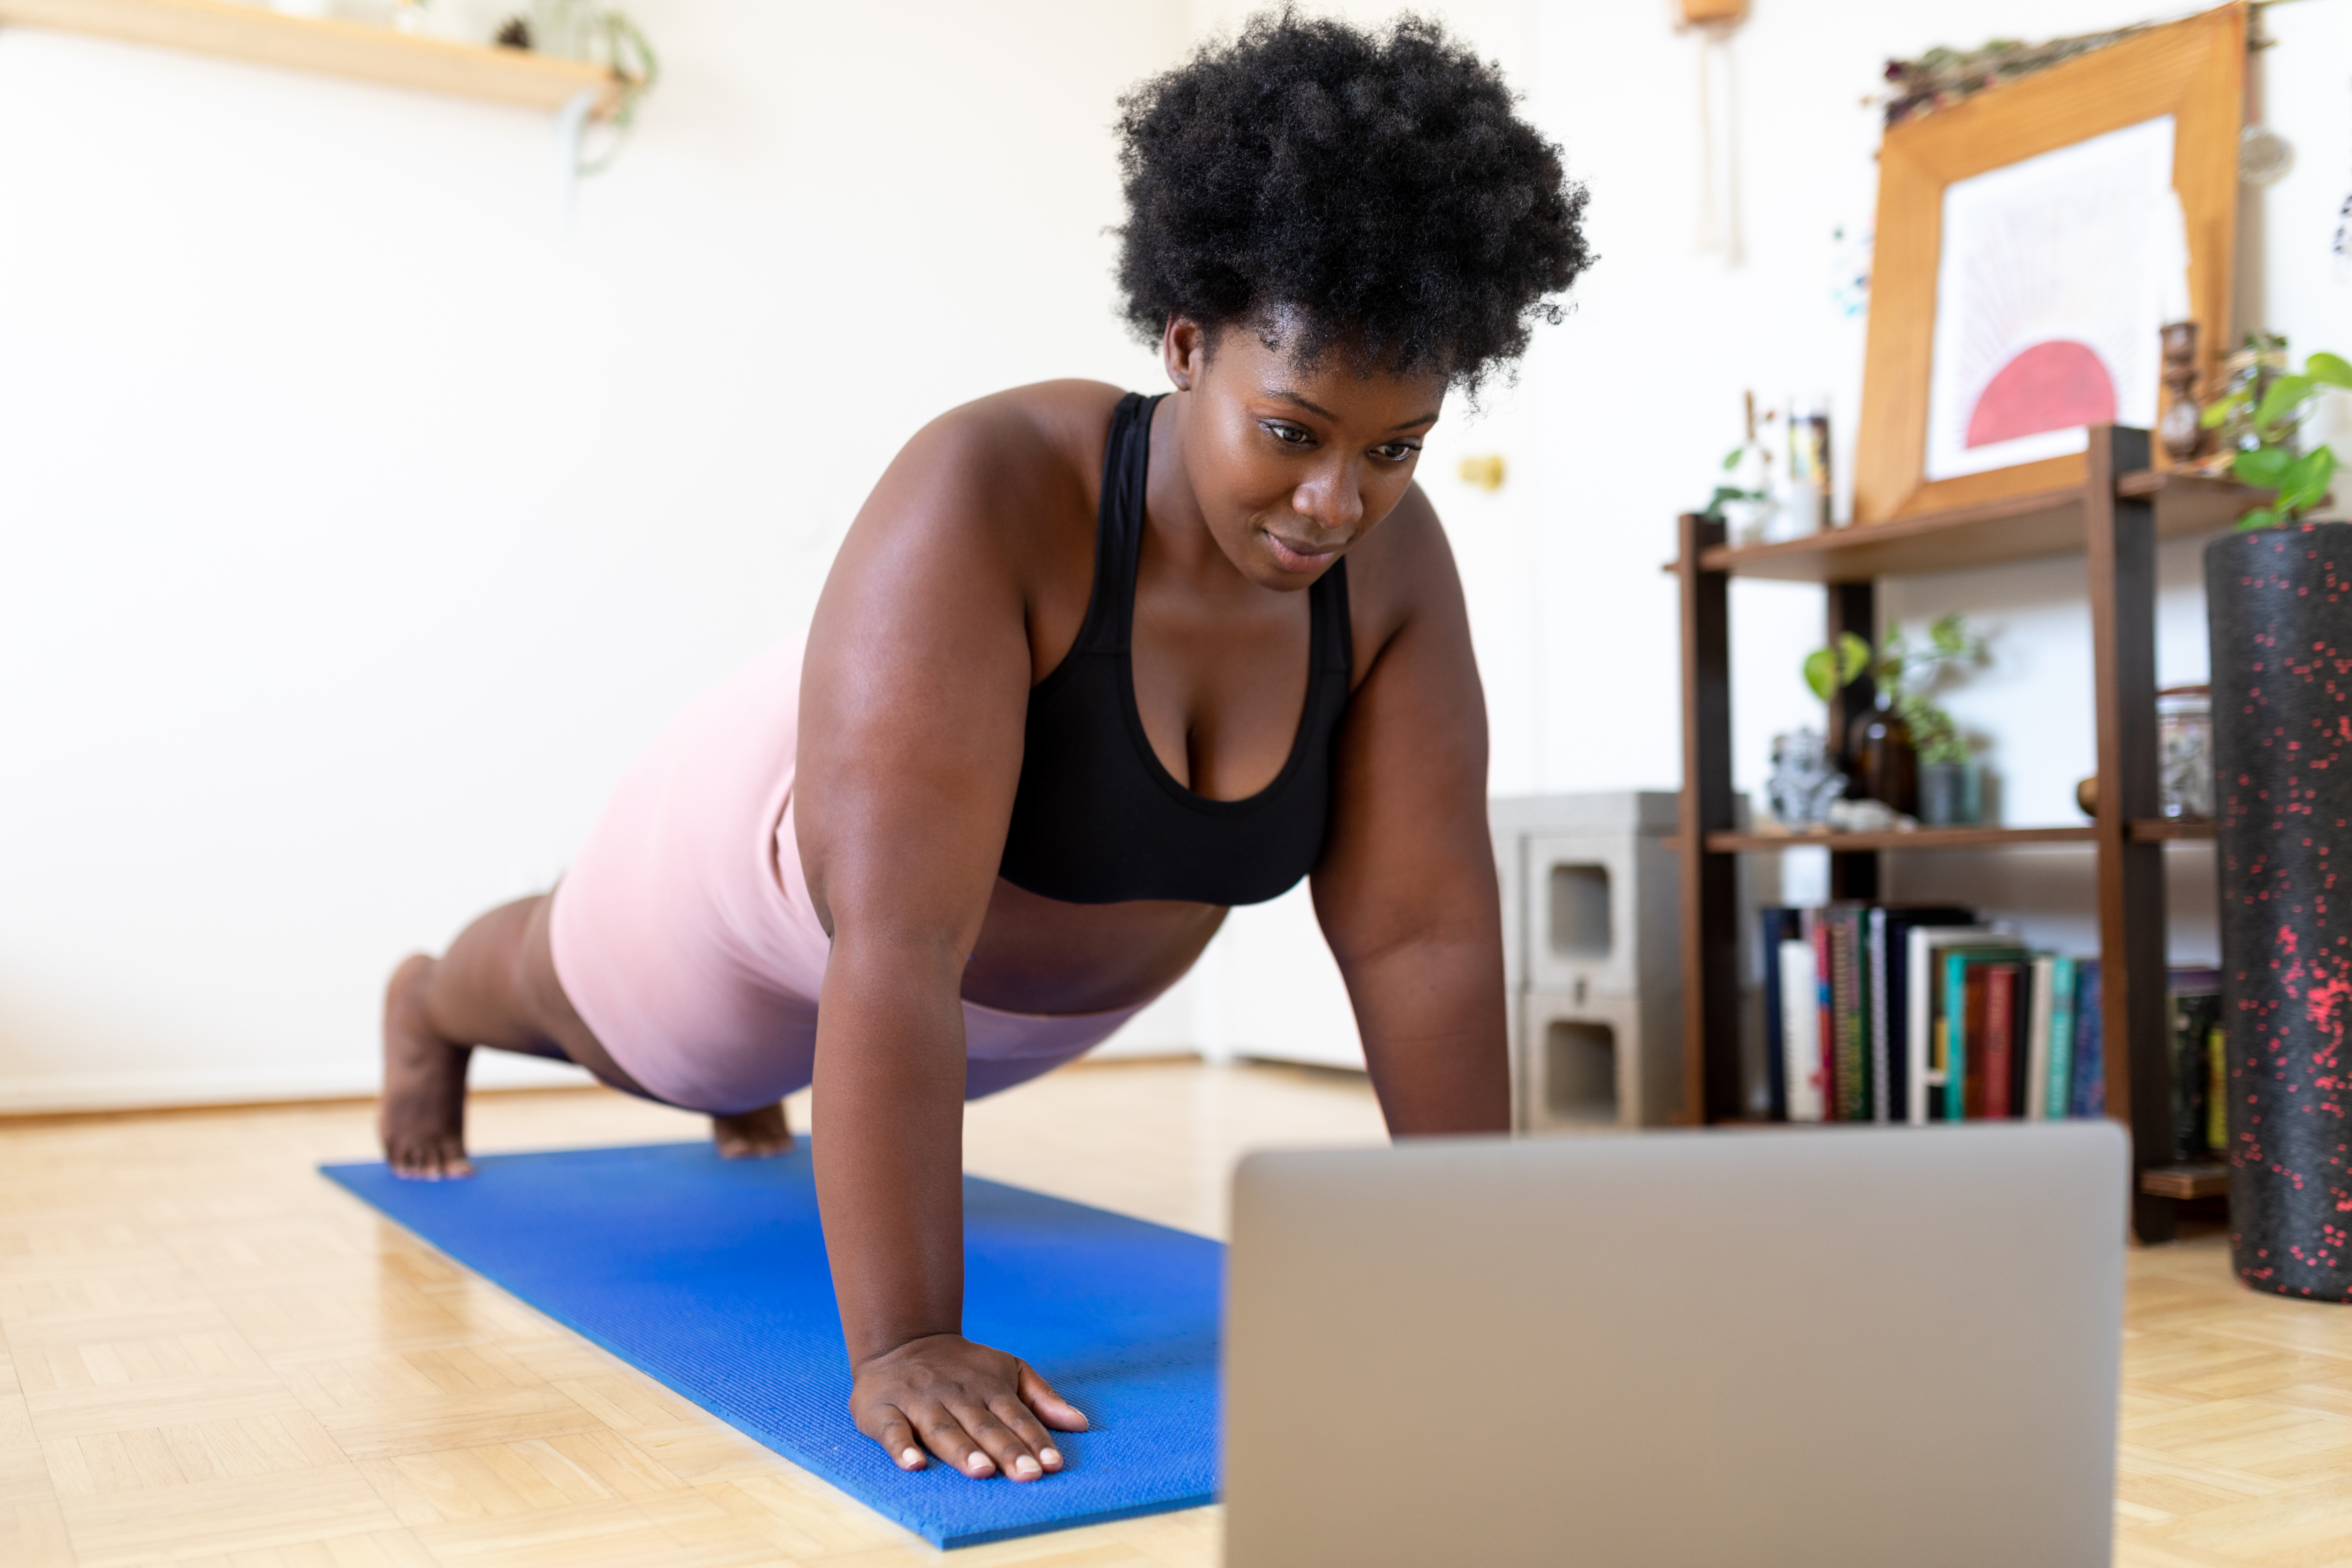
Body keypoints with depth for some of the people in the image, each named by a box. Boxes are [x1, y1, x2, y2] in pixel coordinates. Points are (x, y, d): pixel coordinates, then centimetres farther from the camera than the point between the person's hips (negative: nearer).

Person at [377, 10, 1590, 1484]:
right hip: (795, 865, -4)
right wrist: (903, 1347, -47)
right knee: (580, 1001, 31)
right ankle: (428, 1008, 66)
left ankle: (749, 1081, 75)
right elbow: (896, 944, -47)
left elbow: (1427, 927, -25)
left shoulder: (1392, 557, -28)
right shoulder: (991, 495, -44)